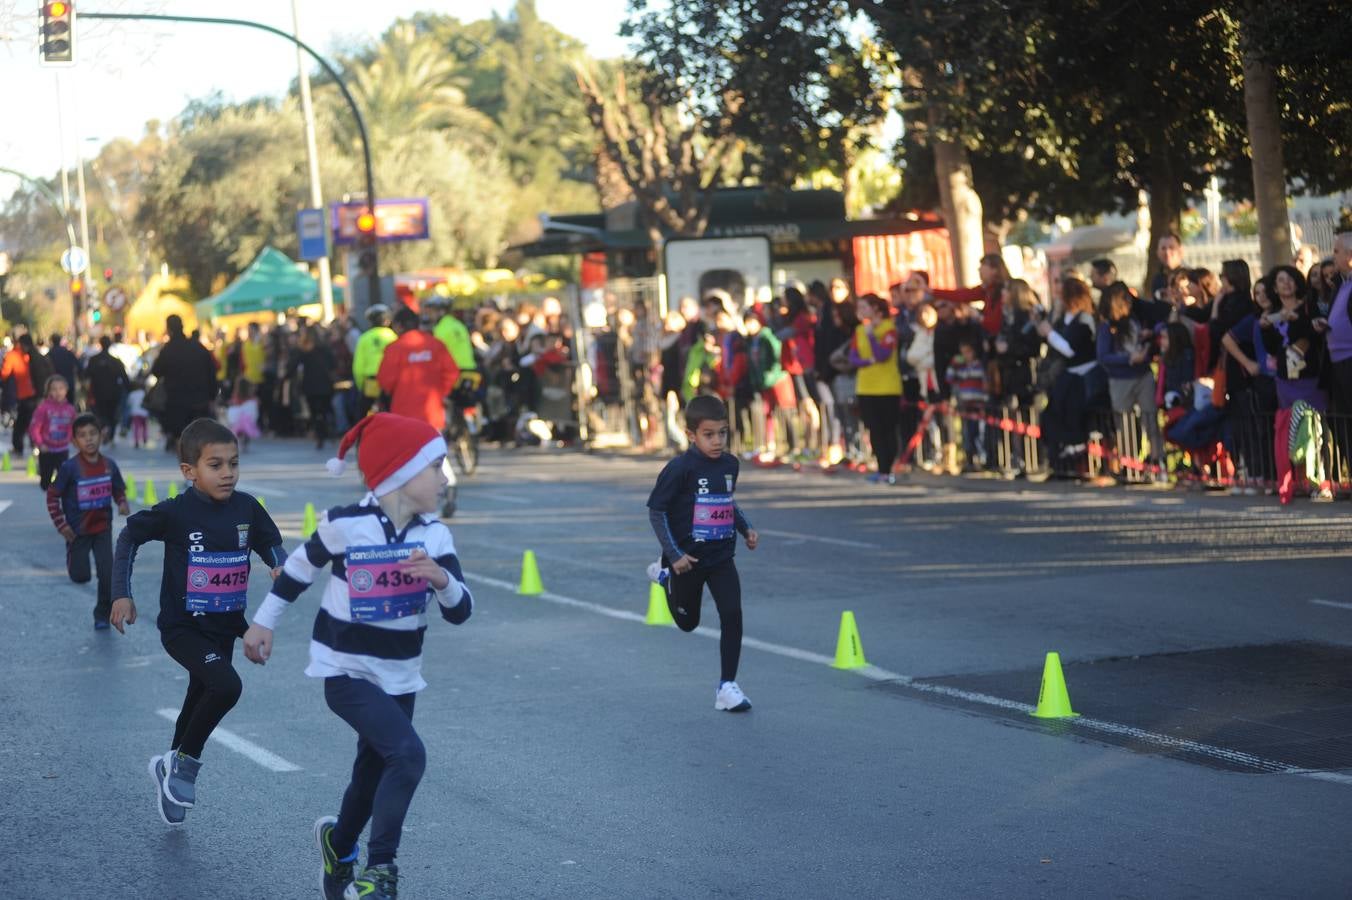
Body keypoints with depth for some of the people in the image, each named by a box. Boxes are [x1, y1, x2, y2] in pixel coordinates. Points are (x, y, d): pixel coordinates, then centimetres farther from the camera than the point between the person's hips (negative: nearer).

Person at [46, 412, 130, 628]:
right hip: (78, 530, -2)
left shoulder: (109, 466, -8)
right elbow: (52, 496, -9)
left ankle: (102, 614, 14)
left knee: (107, 574, -5)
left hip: (103, 529, 2)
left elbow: (119, 490, 8)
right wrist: (61, 524, -13)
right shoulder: (69, 468, -18)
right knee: (80, 577, 5)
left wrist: (122, 503, -13)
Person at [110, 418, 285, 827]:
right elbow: (129, 536, -2)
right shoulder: (176, 512, -16)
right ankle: (183, 763, -5)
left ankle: (172, 773, 40)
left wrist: (281, 566, -11)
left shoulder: (246, 508, -4)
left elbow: (270, 542, 12)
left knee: (201, 700, 18)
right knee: (226, 686, -25)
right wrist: (122, 594, -6)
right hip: (183, 627, -5)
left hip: (225, 627, 5)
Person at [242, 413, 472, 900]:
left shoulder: (435, 536, -5)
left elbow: (460, 611, -9)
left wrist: (441, 578, -29)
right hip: (346, 670, -6)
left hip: (399, 676, 6)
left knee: (374, 775, 19)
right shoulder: (345, 524, -15)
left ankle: (339, 845, 48)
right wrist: (263, 622, 11)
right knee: (408, 755, -24)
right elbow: (300, 568, 3)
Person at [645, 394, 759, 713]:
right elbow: (656, 510, -15)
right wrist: (674, 554, -18)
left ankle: (727, 686, -2)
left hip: (722, 558, 4)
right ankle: (666, 575, 46)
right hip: (688, 560, -4)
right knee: (688, 622, 16)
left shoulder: (730, 464, 0)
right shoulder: (680, 469, -19)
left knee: (732, 616, -11)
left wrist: (746, 529, 3)